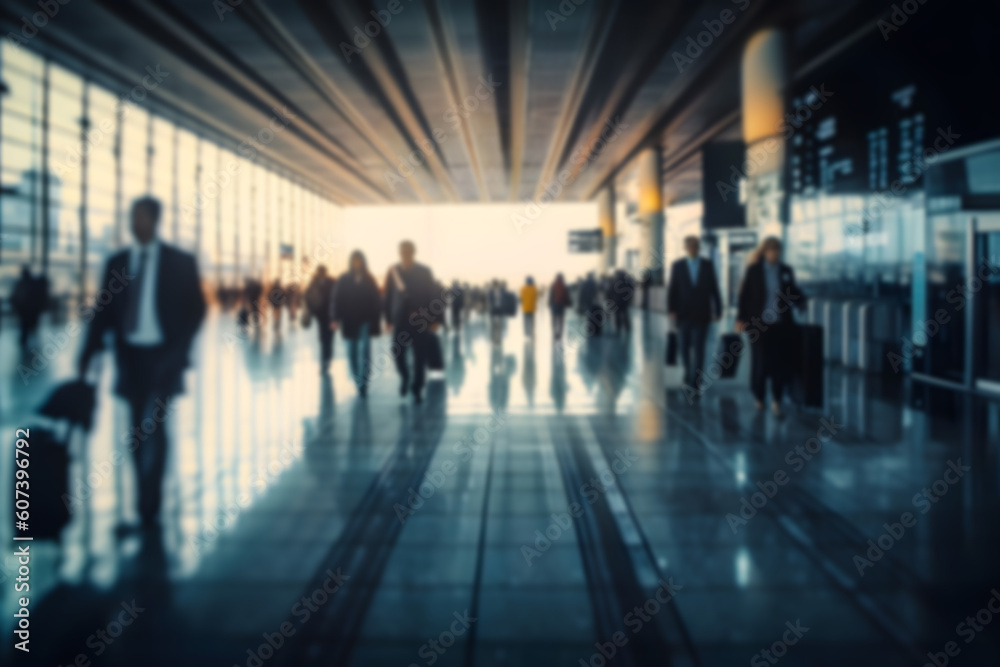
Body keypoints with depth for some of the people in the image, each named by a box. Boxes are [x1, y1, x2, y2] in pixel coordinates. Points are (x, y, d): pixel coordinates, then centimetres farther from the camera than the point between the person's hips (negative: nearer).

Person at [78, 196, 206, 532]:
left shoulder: (180, 262, 0)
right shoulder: (116, 262, 9)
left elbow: (196, 309, 0)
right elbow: (105, 308, 5)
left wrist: (179, 350, -12)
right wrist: (90, 350, -8)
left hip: (162, 354, -4)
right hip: (130, 354, 4)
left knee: (152, 424, -11)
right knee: (139, 426, 9)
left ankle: (147, 505, -5)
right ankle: (149, 499, 20)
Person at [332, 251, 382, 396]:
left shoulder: (369, 280, 4)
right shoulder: (344, 280, 3)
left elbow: (376, 300, 4)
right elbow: (337, 299, -2)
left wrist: (375, 318, -4)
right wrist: (335, 318, -11)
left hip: (366, 320, -1)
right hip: (349, 321, 1)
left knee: (365, 350, -13)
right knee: (352, 352, 7)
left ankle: (363, 383, -14)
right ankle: (358, 382, 22)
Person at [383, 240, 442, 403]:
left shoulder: (425, 272, -1)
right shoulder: (393, 271, 2)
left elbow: (432, 296, 1)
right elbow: (389, 296, 7)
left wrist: (435, 320, -2)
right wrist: (388, 319, 7)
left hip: (420, 321, -1)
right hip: (400, 320, 1)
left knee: (420, 356, 0)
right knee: (398, 354, -1)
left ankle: (417, 389, 14)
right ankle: (404, 377, 30)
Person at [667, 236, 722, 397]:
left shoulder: (708, 265, 2)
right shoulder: (677, 266, 1)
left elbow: (714, 288, 5)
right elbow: (671, 290, -2)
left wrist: (718, 310, 4)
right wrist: (671, 311, -13)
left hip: (702, 315, -1)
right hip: (683, 314, 1)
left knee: (698, 348, -8)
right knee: (683, 347, 9)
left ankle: (695, 384, -6)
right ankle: (688, 372, 37)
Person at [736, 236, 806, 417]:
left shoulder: (786, 270, 4)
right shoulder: (754, 270, -2)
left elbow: (792, 293, 13)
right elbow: (744, 295, -1)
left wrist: (800, 300, -9)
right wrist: (741, 318, -6)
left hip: (781, 325, 2)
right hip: (759, 324, -2)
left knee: (780, 363, 2)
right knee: (760, 363, 3)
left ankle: (776, 401, 14)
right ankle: (759, 398, 25)